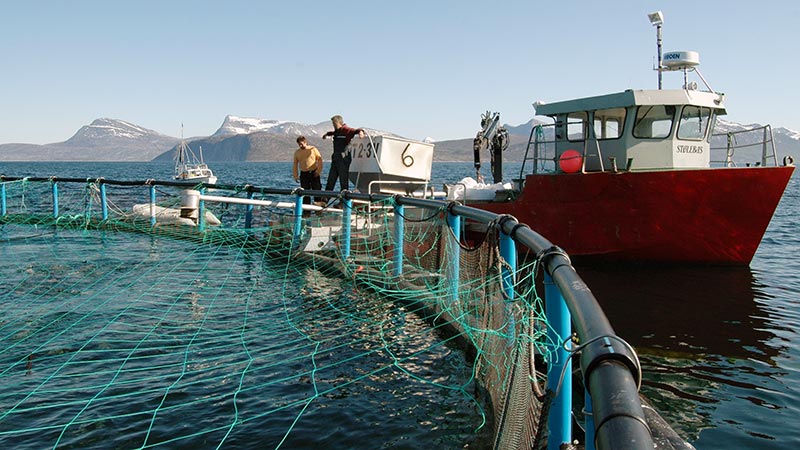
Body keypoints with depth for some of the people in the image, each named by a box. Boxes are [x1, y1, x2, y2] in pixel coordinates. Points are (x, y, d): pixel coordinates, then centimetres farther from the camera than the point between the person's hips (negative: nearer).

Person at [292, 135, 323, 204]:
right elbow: (295, 164, 14)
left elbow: (319, 160, 0)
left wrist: (318, 171, -8)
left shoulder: (313, 149, 1)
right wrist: (295, 175, 7)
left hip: (314, 173, -3)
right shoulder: (297, 152, 10)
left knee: (317, 190, -2)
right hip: (304, 174, 3)